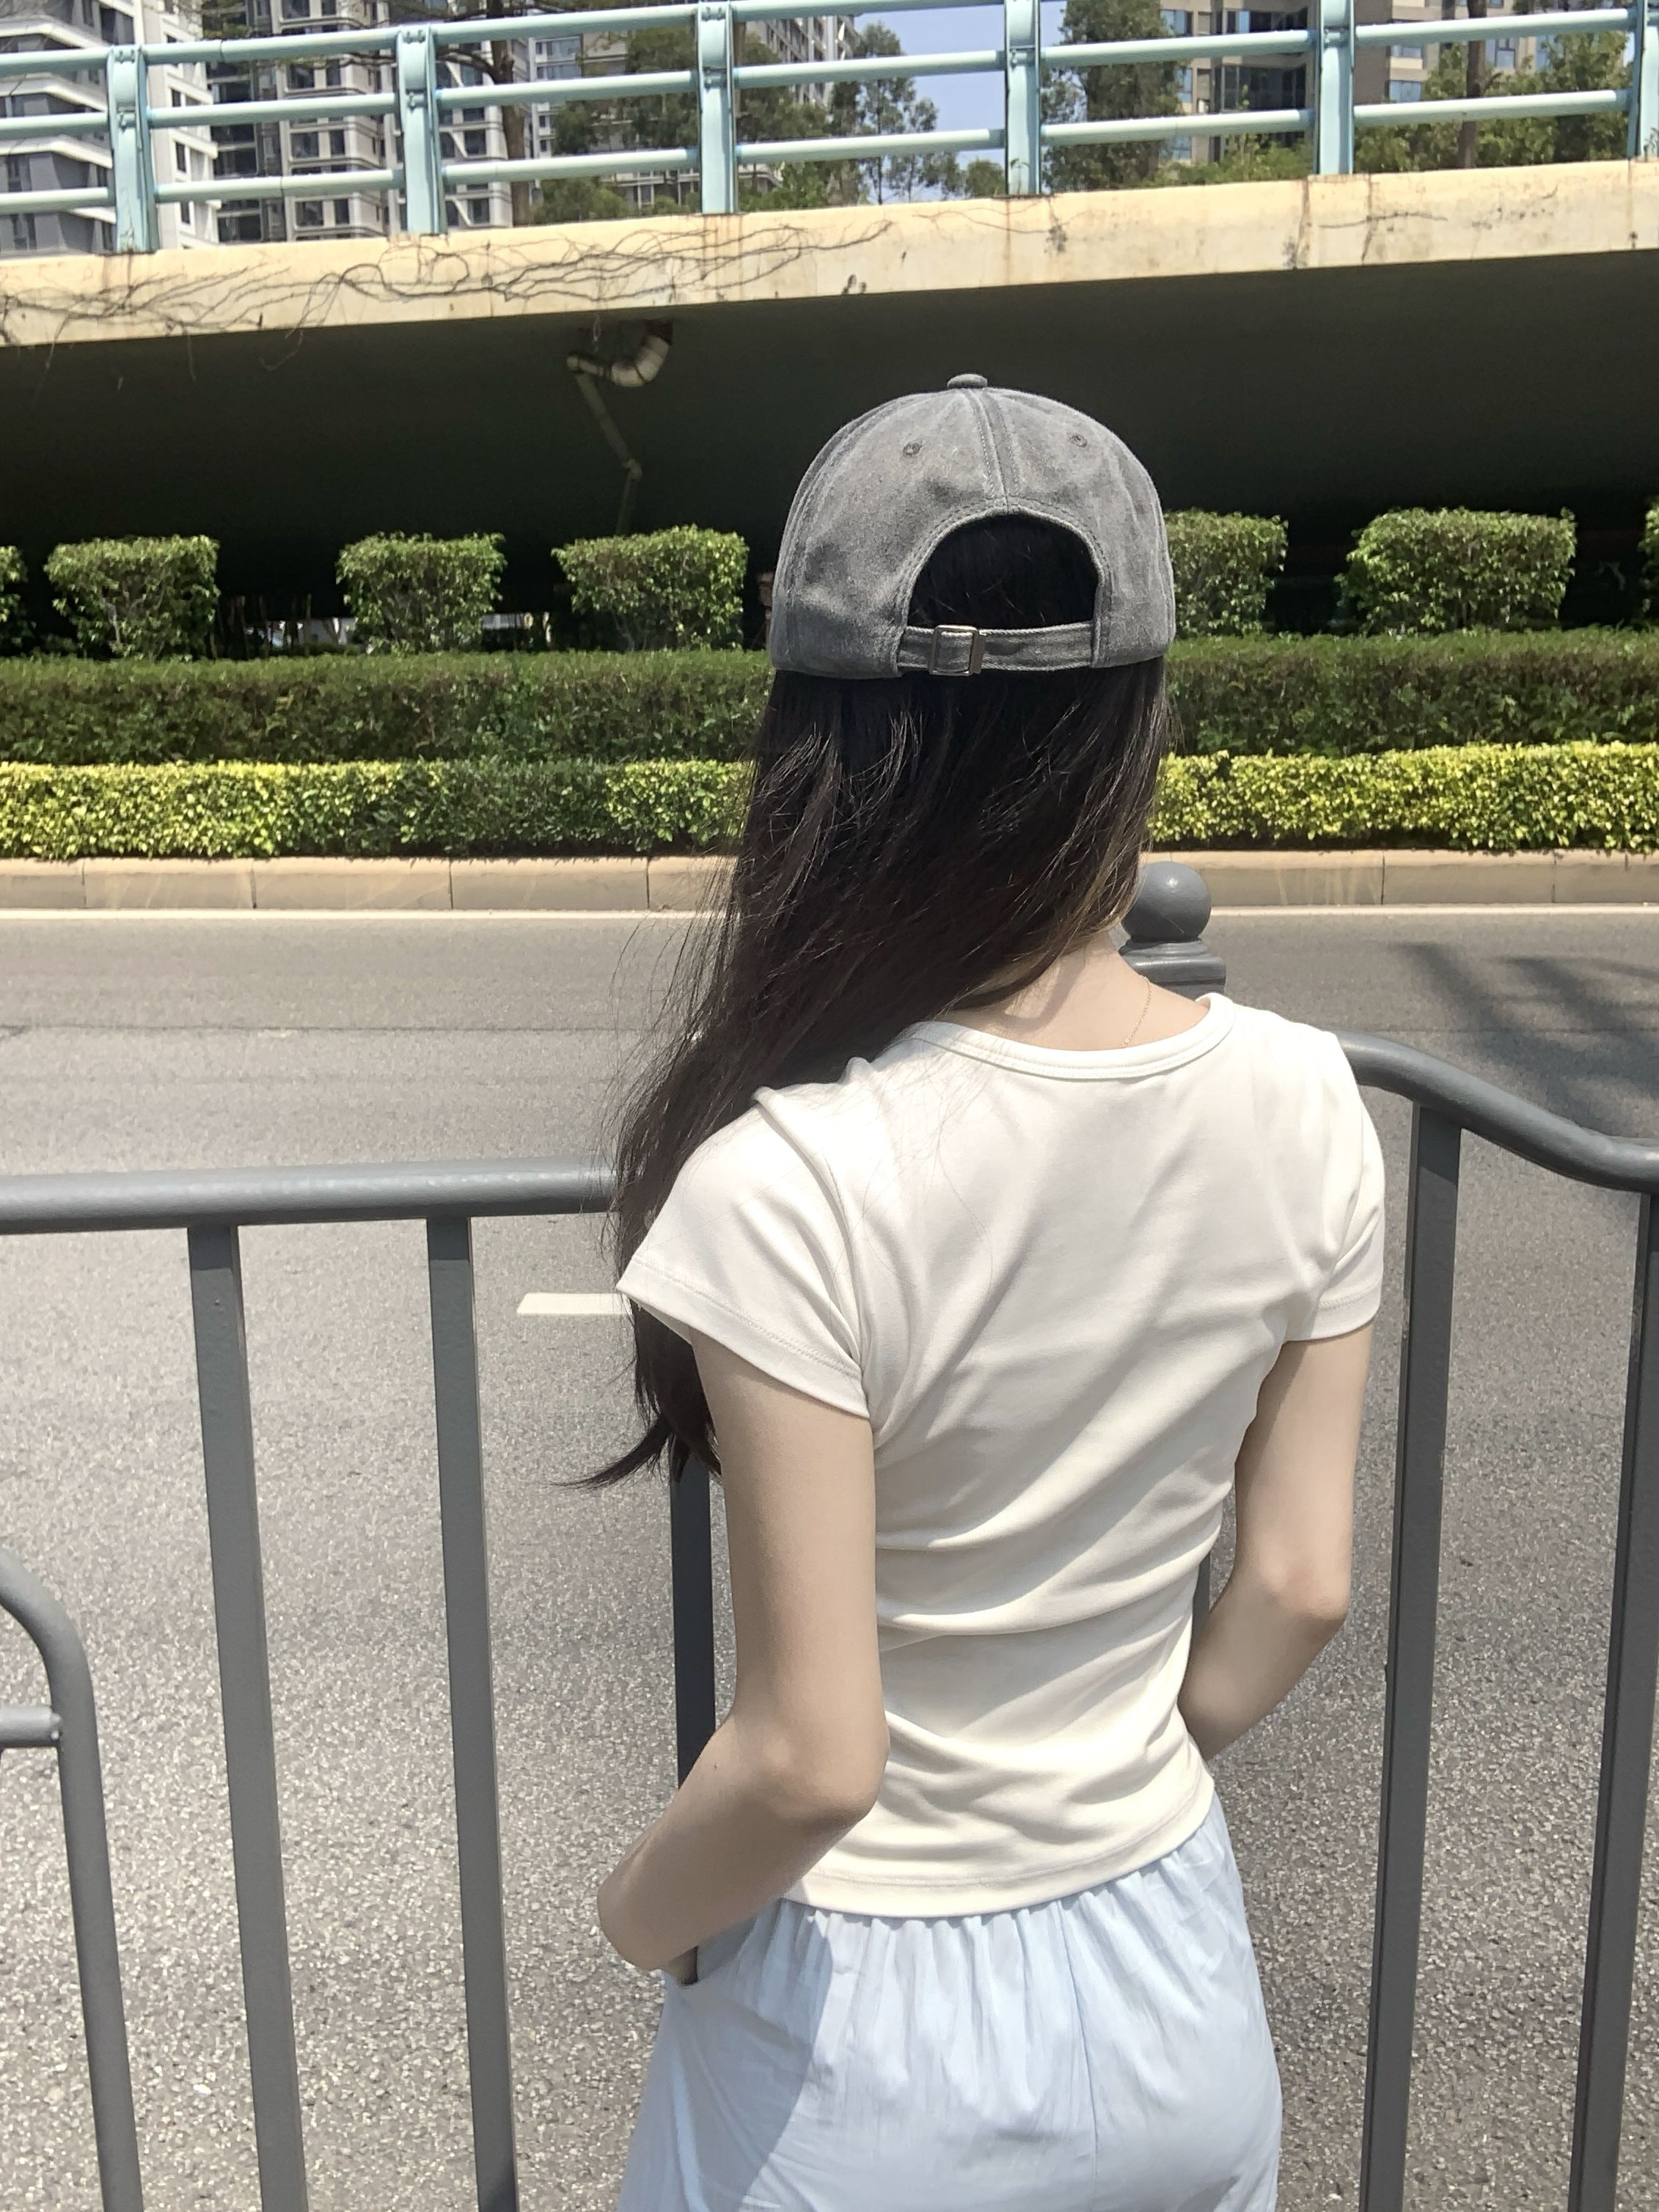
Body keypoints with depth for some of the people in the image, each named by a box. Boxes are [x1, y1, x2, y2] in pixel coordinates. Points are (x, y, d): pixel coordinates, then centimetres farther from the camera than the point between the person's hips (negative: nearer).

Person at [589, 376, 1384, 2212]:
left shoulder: (790, 1184, -30)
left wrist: (641, 1910, -5)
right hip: (1176, 1983, 4)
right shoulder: (1302, 1109, -14)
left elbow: (812, 1758, -25)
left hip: (875, 2034, -4)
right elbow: (1297, 1590, -5)